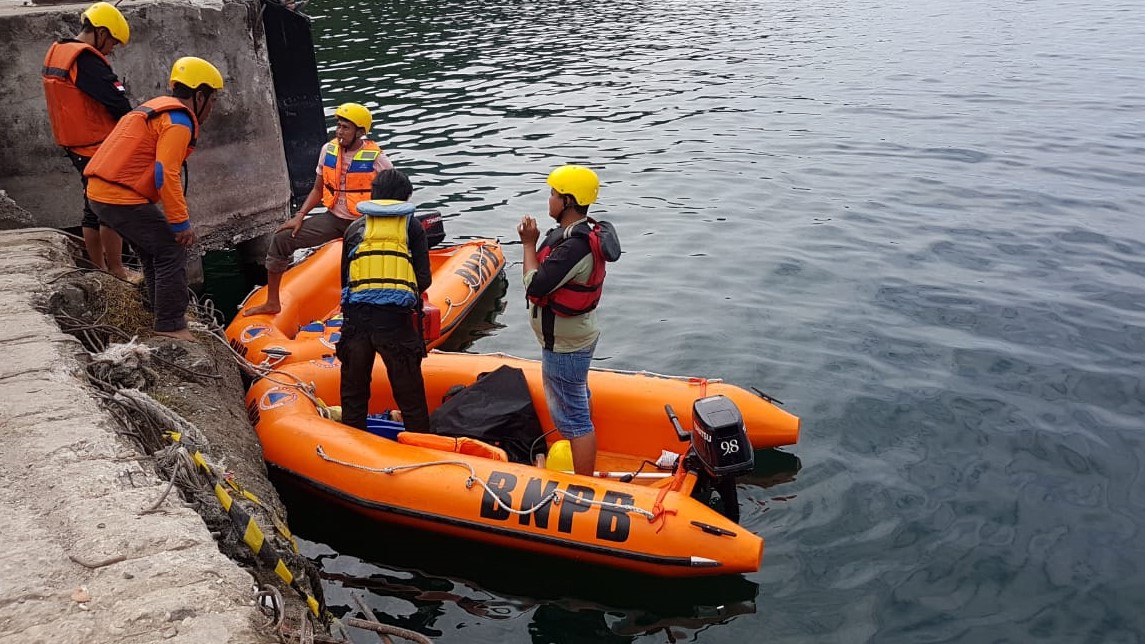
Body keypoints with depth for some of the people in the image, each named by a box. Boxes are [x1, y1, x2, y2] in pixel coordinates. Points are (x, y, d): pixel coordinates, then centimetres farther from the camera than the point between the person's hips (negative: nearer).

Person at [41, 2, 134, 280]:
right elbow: (117, 103, -21)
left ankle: (99, 268, 23)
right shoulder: (86, 59, -18)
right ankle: (117, 271, 0)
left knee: (93, 206, 16)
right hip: (100, 148, -10)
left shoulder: (55, 52, 13)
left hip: (74, 146, 10)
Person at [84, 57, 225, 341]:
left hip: (100, 192, 10)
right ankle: (170, 325, -3)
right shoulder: (178, 121, -12)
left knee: (154, 251, 21)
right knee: (173, 251, -6)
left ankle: (164, 312, 32)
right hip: (123, 199, -10)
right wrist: (181, 222, -17)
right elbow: (166, 175, -21)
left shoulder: (160, 107, 18)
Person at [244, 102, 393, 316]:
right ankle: (272, 303, 6)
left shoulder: (376, 158, -11)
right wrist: (299, 216, 0)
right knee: (282, 238, -7)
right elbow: (318, 190, 13)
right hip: (333, 218, 4)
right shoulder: (328, 150, 3)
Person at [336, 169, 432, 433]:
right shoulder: (412, 226, 7)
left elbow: (344, 278, 16)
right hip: (396, 319, -3)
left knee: (353, 391, 18)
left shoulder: (354, 228, 15)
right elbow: (424, 280, 1)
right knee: (410, 394, 6)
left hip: (355, 317, 3)